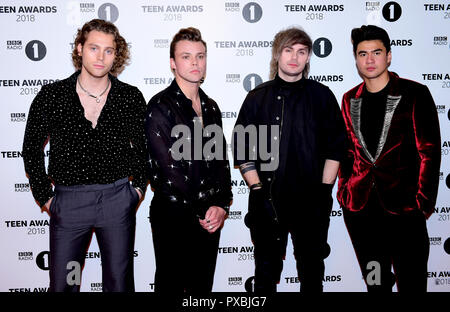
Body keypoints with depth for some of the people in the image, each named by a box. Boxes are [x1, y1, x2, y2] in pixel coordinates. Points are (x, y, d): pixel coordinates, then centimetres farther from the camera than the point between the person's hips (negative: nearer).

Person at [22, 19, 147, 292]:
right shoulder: (51, 96, 0)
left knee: (120, 283, 10)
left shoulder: (131, 97, 1)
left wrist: (138, 188, 6)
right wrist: (45, 197, 4)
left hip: (117, 200, 0)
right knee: (62, 284, 10)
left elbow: (143, 146, 14)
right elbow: (32, 149, 9)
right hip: (68, 202, 0)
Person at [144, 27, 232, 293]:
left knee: (203, 284, 16)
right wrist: (200, 211, -13)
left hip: (210, 217, 6)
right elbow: (167, 168, -15)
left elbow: (221, 159, 10)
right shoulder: (160, 107, -9)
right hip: (174, 215, -6)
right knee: (171, 284, 8)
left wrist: (221, 204, -4)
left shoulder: (211, 108, 12)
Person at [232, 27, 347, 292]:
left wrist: (325, 190, -3)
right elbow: (242, 149, 3)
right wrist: (257, 190, -5)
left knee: (312, 270, 13)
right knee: (267, 270, 11)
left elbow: (335, 147, 5)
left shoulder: (322, 96, 4)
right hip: (268, 201, 0)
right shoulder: (258, 98, 4)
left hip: (311, 201, 0)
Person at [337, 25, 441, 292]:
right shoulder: (350, 99, 12)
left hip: (403, 208, -4)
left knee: (411, 283, 2)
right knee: (375, 282, 14)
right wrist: (344, 190, 9)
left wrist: (423, 203, -10)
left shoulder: (414, 94, -1)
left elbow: (429, 152, -4)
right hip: (359, 208, 4)